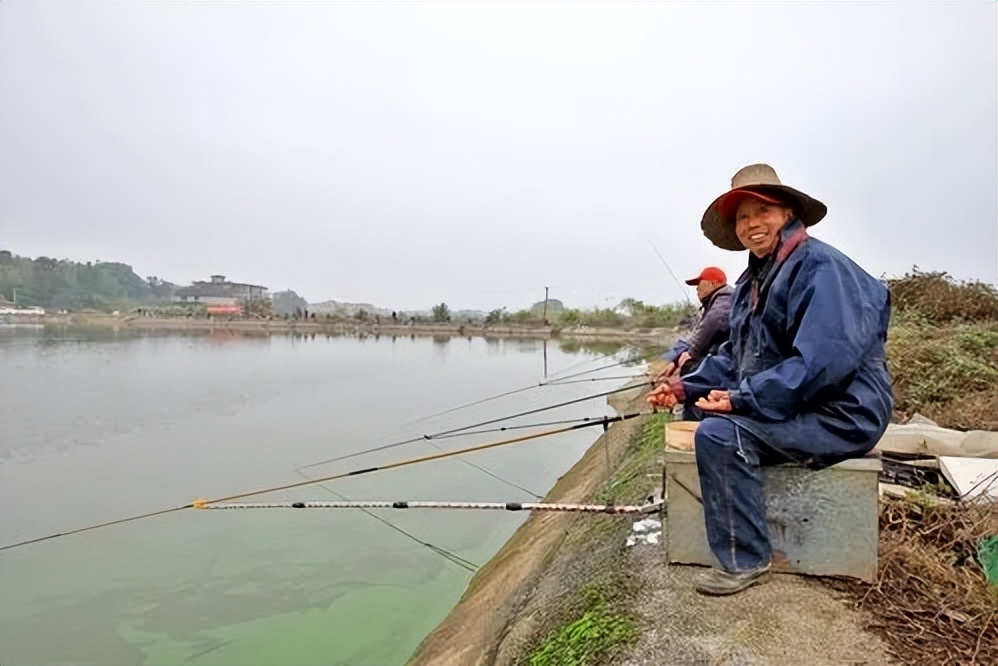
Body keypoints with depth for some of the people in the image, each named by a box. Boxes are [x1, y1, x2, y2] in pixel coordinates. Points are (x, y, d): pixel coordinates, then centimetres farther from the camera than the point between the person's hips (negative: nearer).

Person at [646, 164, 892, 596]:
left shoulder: (820, 267, -17)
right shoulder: (752, 282, 11)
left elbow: (823, 361, -28)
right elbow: (735, 357, 12)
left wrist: (742, 398, -27)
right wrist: (685, 387, -3)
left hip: (841, 414, -10)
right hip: (787, 409, 10)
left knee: (720, 433, -26)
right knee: (708, 415, 19)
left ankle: (744, 562, -10)